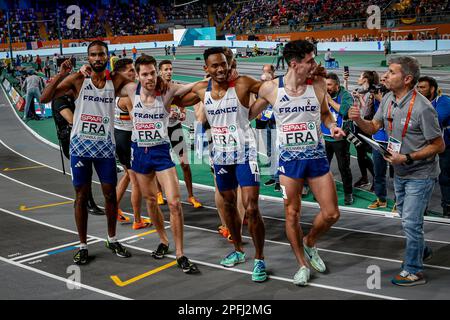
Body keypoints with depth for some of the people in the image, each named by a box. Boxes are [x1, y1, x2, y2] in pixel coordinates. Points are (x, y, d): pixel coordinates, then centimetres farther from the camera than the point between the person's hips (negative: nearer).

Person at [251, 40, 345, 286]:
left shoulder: (318, 84, -4)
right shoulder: (270, 88, -7)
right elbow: (250, 114, 9)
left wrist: (332, 126, -6)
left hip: (317, 156, 2)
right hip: (289, 158, -1)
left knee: (331, 214, 1)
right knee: (292, 215, 5)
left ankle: (309, 243, 31)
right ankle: (302, 265, 23)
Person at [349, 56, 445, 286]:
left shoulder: (422, 108, -25)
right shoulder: (388, 99, -2)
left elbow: (439, 146, -19)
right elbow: (373, 128, 1)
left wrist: (407, 158, -26)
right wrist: (358, 120, -20)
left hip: (420, 174, -7)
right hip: (400, 172, 8)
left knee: (411, 222, -3)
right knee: (406, 218, 22)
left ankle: (413, 271, 12)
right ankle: (420, 249, 46)